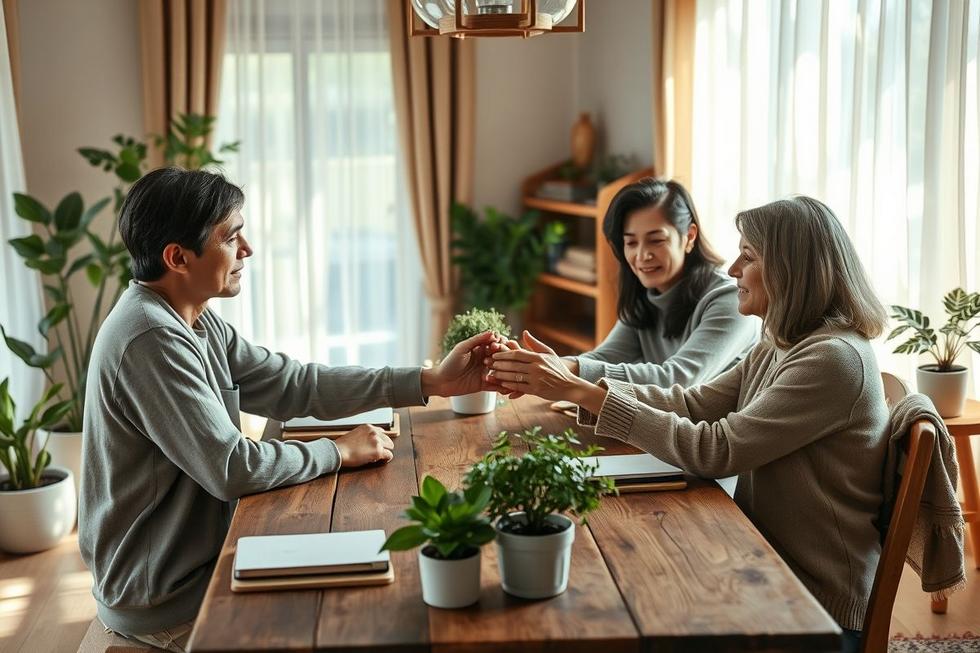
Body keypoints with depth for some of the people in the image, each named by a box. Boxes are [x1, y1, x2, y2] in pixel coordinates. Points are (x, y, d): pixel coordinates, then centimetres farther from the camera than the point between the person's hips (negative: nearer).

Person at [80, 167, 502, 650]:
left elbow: (294, 384, 4)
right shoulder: (151, 340, -27)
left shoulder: (194, 321, 4)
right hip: (163, 600, -9)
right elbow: (232, 469, -29)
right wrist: (340, 452, -13)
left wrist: (431, 381, 0)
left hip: (191, 557, 9)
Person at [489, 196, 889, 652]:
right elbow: (692, 404, 3)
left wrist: (581, 391, -25)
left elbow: (714, 451, -26)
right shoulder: (779, 348, 8)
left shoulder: (835, 358, -22)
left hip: (815, 603, -7)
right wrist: (569, 380, -8)